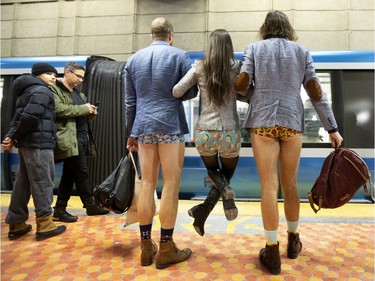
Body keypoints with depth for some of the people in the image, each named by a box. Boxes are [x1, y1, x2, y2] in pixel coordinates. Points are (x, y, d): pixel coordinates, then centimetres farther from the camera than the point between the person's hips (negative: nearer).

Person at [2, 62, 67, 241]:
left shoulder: (27, 92, 23)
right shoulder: (42, 91, -8)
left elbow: (18, 117, 14)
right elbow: (29, 117, -20)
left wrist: (11, 136, 0)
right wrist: (14, 138, -7)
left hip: (27, 144, 9)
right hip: (38, 144, -9)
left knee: (23, 183, 12)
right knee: (42, 183, -4)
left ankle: (16, 224, 20)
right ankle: (44, 225, 3)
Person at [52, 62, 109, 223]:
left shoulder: (78, 93, 24)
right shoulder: (54, 89, -2)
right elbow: (58, 109, -20)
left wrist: (91, 113, 6)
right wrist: (83, 108, -14)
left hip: (82, 137, 9)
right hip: (69, 139, -8)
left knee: (69, 175, 10)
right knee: (82, 173, -5)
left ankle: (60, 210, 19)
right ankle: (90, 205, 8)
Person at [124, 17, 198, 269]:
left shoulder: (134, 59, 15)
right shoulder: (179, 55, 4)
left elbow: (130, 101, 14)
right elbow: (191, 92, 2)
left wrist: (131, 132, 18)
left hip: (144, 126, 5)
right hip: (170, 125, -4)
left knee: (147, 184, 7)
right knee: (171, 185, 0)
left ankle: (147, 247, 15)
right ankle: (166, 248, 7)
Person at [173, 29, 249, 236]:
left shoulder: (199, 68, 0)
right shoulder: (237, 68, 1)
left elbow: (176, 92, -4)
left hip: (204, 133, 1)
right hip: (230, 134, 0)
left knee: (212, 170, 29)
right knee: (227, 174, 23)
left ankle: (224, 189, -4)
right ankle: (202, 212, 3)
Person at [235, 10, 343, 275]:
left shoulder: (254, 48, 10)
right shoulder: (302, 51, 14)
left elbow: (241, 84, -3)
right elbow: (316, 92, 7)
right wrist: (333, 129, 9)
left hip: (262, 121, -2)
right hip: (292, 122, 2)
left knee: (269, 185, -3)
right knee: (290, 184, 13)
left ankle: (272, 253, 1)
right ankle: (293, 240, 29)